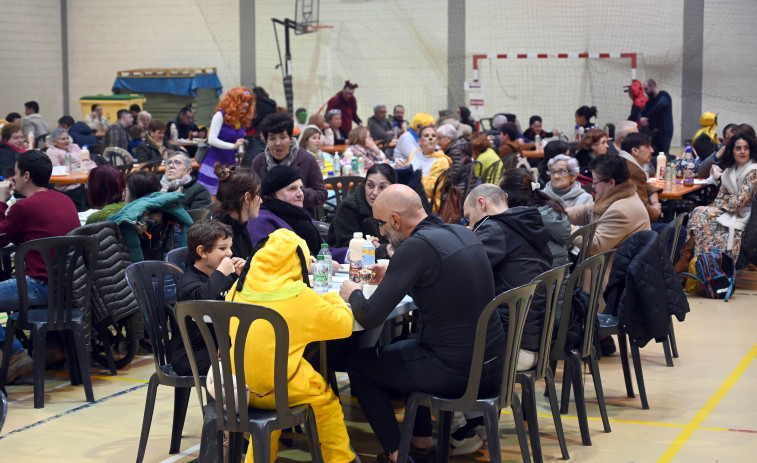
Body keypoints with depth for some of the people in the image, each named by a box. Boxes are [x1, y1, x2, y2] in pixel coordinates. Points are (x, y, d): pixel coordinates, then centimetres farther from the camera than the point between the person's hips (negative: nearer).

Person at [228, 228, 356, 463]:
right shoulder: (300, 297, -13)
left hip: (239, 389, 5)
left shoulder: (238, 290, -1)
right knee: (325, 398, 22)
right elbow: (344, 324, -4)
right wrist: (333, 300, 17)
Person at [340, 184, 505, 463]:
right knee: (399, 349, 33)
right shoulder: (463, 233, 5)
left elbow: (369, 318, -19)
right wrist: (393, 274, 21)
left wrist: (353, 294, 2)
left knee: (357, 362, 13)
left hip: (455, 374, -8)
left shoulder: (416, 246, -20)